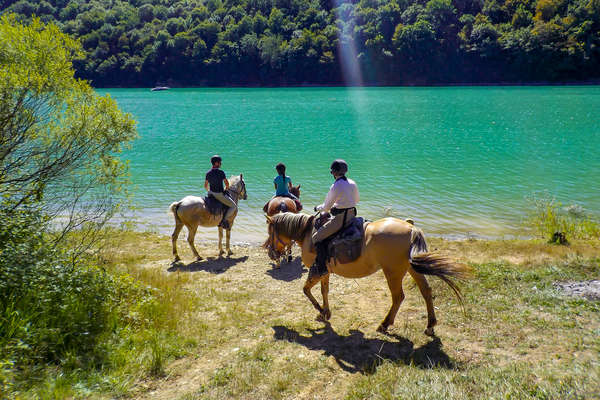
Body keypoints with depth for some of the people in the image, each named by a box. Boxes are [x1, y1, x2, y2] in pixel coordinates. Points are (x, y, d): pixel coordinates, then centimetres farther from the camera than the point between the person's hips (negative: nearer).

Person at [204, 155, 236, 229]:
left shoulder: (208, 173, 3)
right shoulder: (221, 172, -17)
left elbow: (205, 186, 11)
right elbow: (227, 183, -10)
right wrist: (226, 188, 12)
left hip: (211, 193, 7)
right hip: (220, 194, -7)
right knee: (234, 206, 4)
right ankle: (225, 220, -5)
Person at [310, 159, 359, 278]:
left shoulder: (335, 187, -18)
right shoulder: (352, 183, 5)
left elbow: (326, 208, -10)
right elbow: (357, 200, 22)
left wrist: (318, 208, 10)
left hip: (340, 219, -9)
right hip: (351, 216, 9)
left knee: (317, 237, -2)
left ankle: (321, 267, -5)